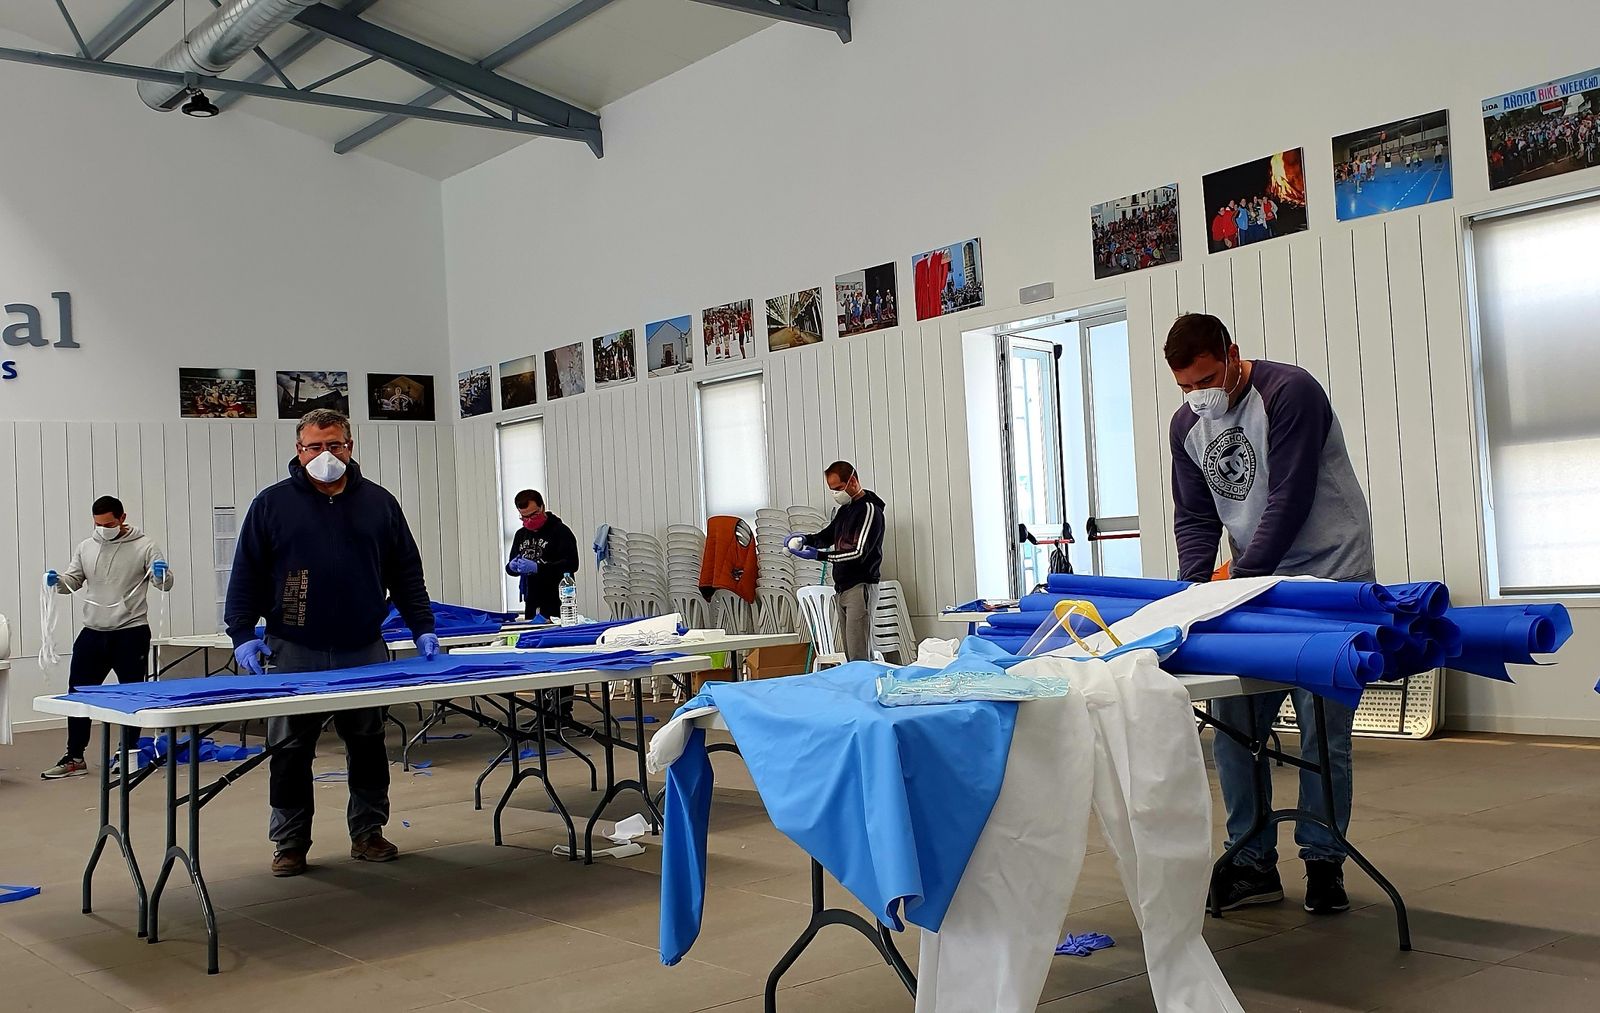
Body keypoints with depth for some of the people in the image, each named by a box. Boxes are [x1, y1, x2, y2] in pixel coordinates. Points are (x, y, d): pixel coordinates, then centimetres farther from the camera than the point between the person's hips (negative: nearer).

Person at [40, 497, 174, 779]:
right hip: (93, 633, 4)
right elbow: (73, 581, 11)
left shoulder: (144, 546, -5)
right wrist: (57, 581, -11)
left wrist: (162, 574, -31)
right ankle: (74, 758, 14)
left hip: (130, 633, -4)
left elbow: (164, 583, -8)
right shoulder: (86, 548, 8)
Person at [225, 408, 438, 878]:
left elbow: (406, 572, 11)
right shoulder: (272, 504, 2)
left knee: (367, 746, 9)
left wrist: (422, 627, 4)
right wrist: (243, 635, -6)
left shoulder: (378, 502, 8)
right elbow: (246, 574, 2)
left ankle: (368, 832, 22)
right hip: (294, 654, -2)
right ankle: (290, 843, 15)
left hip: (365, 651, 2)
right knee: (290, 752, 3)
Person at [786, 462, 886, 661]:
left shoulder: (870, 510, -10)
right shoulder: (844, 510, 18)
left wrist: (818, 555, -19)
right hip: (843, 589, 9)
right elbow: (826, 536, 28)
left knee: (860, 657, -14)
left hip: (860, 587, -9)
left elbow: (859, 553, -18)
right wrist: (806, 538, 5)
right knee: (851, 655, 6)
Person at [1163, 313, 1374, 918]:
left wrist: (1241, 577, -21)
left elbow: (1289, 499, -19)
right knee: (1232, 727, -2)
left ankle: (1323, 862, 11)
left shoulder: (1289, 392, -14)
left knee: (1323, 730, -4)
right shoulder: (1187, 425, 7)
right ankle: (1255, 865, 8)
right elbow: (1194, 518, 6)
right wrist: (1196, 589, -9)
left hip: (1327, 578, -6)